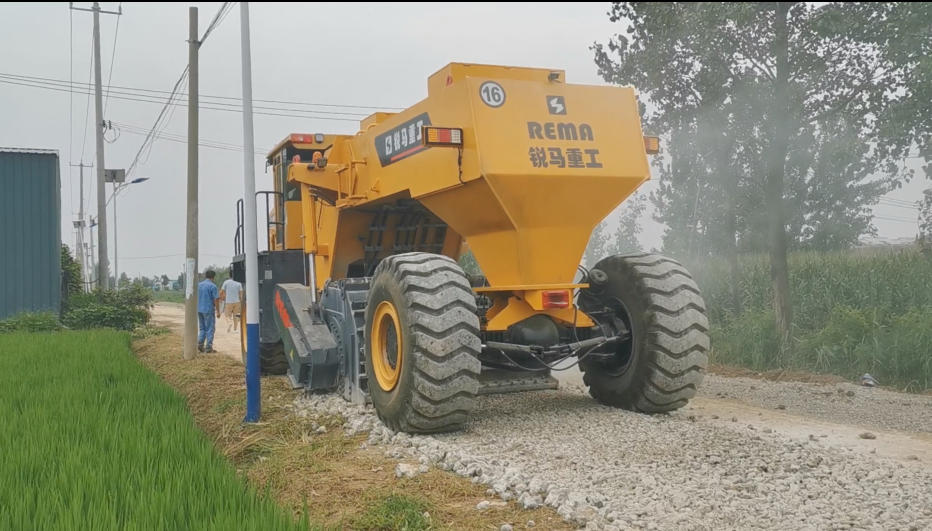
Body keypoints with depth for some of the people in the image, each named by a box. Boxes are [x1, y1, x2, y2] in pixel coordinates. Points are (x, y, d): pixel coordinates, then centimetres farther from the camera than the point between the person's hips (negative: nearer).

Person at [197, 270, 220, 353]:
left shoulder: (199, 285, 8)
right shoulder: (213, 286, -11)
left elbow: (196, 298, 13)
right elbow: (216, 299, -14)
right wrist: (218, 311, -9)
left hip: (200, 309, 6)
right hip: (209, 310, -6)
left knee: (202, 328, 16)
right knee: (210, 329, 0)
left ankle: (200, 344, 4)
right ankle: (208, 347, 0)